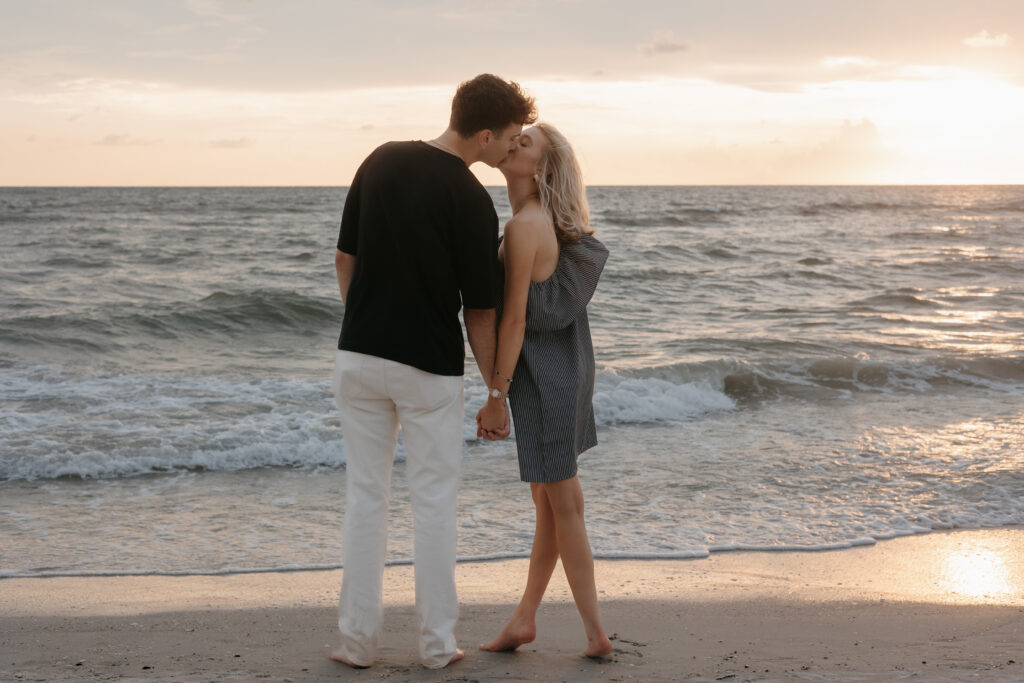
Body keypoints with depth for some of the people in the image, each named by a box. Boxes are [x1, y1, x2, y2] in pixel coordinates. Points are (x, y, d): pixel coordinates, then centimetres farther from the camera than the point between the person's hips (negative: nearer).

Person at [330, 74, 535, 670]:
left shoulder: (380, 161, 2)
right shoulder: (471, 200, -15)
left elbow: (345, 258, 8)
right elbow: (480, 311, -10)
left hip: (359, 356, 5)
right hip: (431, 368, -4)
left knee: (366, 497, 11)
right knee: (435, 502, 8)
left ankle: (358, 639, 14)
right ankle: (437, 642, 14)